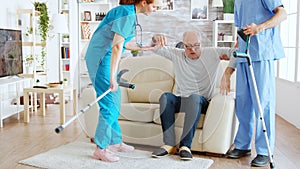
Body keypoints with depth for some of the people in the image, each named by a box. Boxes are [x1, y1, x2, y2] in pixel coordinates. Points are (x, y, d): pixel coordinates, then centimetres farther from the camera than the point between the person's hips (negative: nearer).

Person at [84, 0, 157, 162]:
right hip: (101, 59, -10)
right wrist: (113, 76, -28)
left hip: (105, 58, 10)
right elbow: (117, 46, -25)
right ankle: (101, 149, 2)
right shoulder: (128, 14, -16)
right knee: (109, 104, -7)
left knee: (114, 102, 15)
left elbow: (124, 44, 22)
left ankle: (115, 142, 26)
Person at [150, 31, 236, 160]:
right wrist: (156, 40, -16)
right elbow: (157, 49, 8)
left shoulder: (212, 53, 5)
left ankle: (185, 145, -35)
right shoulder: (177, 54, 12)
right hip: (180, 99, 2)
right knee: (165, 97, -31)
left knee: (194, 97, -38)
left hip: (202, 101, -2)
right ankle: (169, 144, -31)